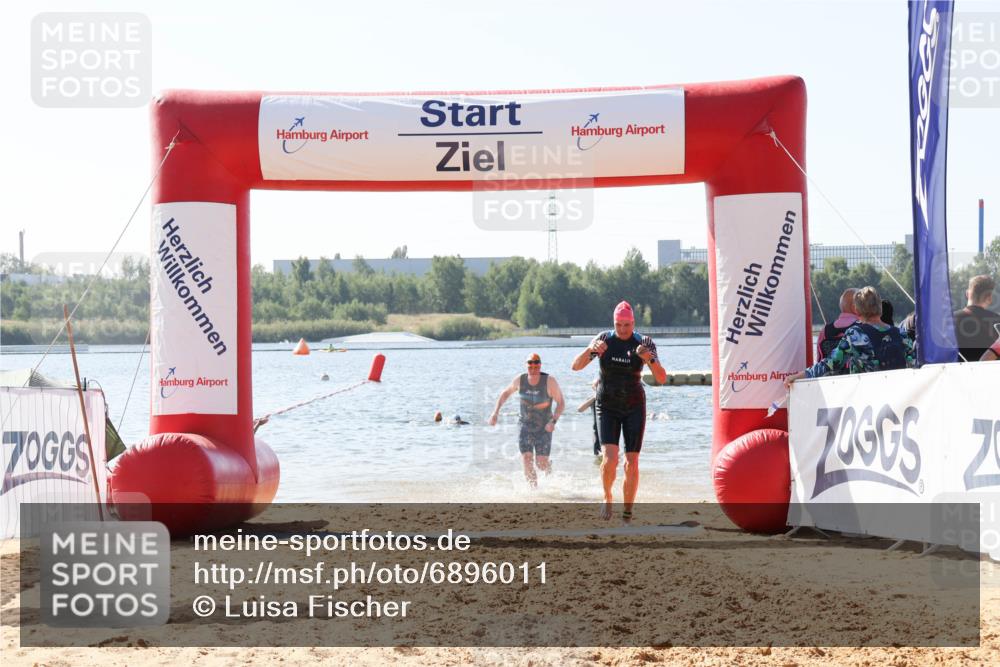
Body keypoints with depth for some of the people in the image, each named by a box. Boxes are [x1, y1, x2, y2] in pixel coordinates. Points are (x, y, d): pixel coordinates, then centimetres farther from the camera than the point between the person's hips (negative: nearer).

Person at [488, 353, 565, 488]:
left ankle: (548, 466, 32)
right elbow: (506, 393, 12)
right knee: (527, 462, -11)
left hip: (544, 428, -2)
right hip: (525, 425, 2)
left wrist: (553, 421, -25)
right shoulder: (520, 380, -6)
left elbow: (561, 403, -12)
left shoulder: (549, 381, -16)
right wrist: (495, 412, 5)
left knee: (541, 464, -4)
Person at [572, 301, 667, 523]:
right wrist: (590, 350, -28)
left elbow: (662, 379, -13)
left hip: (634, 407, 0)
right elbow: (576, 366, -9)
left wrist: (650, 359, -32)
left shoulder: (644, 344, -6)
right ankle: (607, 497, 9)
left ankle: (627, 513, 8)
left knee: (632, 463, -4)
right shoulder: (604, 339, -4)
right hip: (607, 407, 0)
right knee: (610, 458, -17)